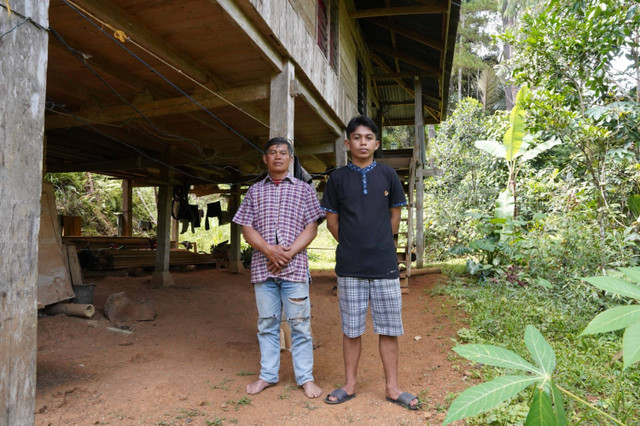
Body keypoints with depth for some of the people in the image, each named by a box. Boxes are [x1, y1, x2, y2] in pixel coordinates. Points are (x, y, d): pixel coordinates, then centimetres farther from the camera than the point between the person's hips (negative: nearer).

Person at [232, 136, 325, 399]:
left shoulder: (304, 189, 8)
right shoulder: (255, 191, 13)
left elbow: (311, 228, 1)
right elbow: (247, 228, 6)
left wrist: (289, 253, -12)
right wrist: (269, 249, -12)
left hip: (294, 266, -2)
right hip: (262, 267, 2)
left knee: (300, 323, 2)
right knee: (267, 323, 10)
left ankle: (305, 377, 14)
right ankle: (267, 375, 23)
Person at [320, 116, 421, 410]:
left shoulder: (388, 175, 4)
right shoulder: (338, 178, 3)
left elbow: (395, 215, 11)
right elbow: (332, 220, 7)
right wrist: (352, 246, 7)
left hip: (385, 265, 1)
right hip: (349, 267, 0)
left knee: (388, 329, 7)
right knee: (351, 329, 10)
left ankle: (392, 388, 21)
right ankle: (349, 385, 25)